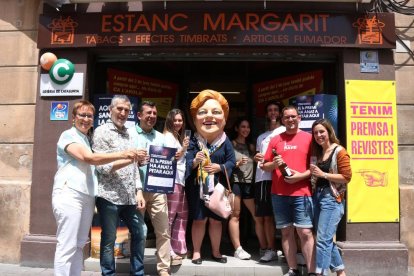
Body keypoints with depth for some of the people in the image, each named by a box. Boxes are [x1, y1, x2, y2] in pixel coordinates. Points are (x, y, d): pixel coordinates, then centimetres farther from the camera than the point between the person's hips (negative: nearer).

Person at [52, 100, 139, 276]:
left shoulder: (88, 139, 21)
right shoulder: (68, 135, -3)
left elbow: (97, 166, 17)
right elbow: (89, 158, -18)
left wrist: (128, 160, 7)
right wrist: (121, 154, -19)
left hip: (87, 196, 8)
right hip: (69, 194, -8)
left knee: (79, 245, 11)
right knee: (67, 246, -6)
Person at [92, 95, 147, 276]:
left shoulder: (128, 134, 15)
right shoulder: (102, 132, -4)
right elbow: (102, 167, -13)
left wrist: (139, 191, 4)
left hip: (129, 197, 7)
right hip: (109, 196, -7)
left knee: (140, 233, 14)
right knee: (109, 240, 5)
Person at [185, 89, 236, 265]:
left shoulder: (225, 141, -5)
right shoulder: (193, 142, -7)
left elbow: (232, 161, -4)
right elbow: (186, 164, -10)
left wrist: (219, 167, -20)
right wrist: (194, 162, -30)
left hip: (218, 186, 1)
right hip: (197, 187, -1)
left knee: (216, 219, 13)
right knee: (199, 219, 7)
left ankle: (216, 251, 30)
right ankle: (196, 252, 24)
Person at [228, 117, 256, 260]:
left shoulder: (251, 146, 18)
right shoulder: (231, 145, 4)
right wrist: (237, 163, -15)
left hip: (249, 183, 5)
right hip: (235, 181, -5)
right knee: (235, 215, -3)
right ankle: (238, 249, 1)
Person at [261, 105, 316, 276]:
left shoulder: (308, 138, 4)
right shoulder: (275, 140, 10)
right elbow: (264, 166, 12)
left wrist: (300, 176, -13)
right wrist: (274, 164, -9)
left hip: (301, 193, -2)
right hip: (279, 194, 3)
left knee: (305, 232, -5)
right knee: (286, 232, 8)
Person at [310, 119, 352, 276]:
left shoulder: (339, 151, -9)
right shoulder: (318, 152, 15)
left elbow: (346, 177, -15)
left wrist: (323, 174, -17)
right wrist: (314, 174, 8)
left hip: (332, 198, -8)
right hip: (318, 196, 8)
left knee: (323, 239, -9)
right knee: (327, 239, 15)